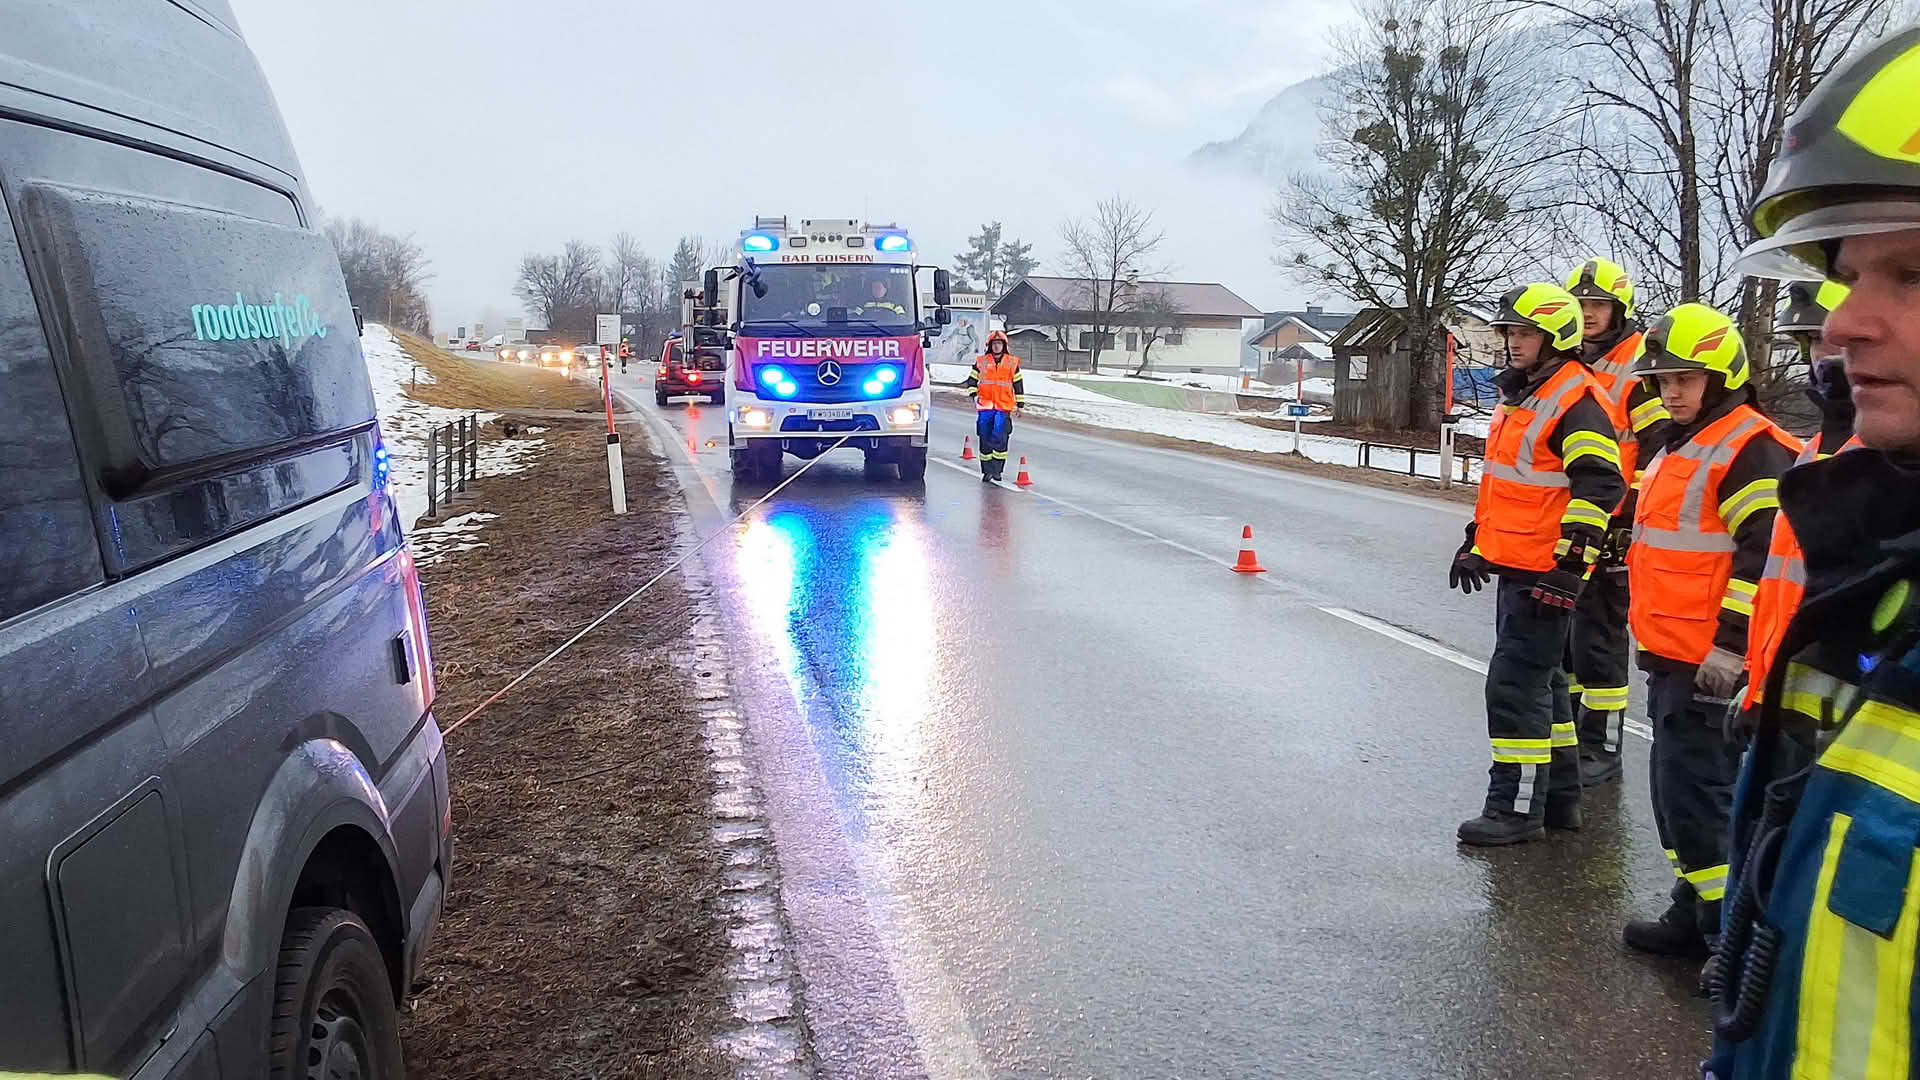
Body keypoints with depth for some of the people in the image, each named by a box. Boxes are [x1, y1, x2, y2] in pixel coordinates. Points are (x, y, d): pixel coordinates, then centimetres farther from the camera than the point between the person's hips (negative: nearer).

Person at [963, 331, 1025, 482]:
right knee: (985, 438, 1)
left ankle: (998, 469, -4)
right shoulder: (981, 362, 9)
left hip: (1004, 407, -1)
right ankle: (987, 471, 10)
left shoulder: (1012, 363, 10)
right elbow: (971, 380, 13)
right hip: (985, 407, 1)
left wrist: (1020, 404, 16)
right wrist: (974, 395, -4)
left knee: (999, 437, -14)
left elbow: (1018, 384, 16)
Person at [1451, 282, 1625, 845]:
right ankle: (1559, 798, 28)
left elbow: (1598, 487, -22)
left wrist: (1568, 565, -24)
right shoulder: (1520, 394, 17)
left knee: (1516, 683, -8)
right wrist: (1476, 541, 27)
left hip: (1544, 571, -10)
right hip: (1514, 566, 10)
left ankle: (1516, 807, 1)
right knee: (1541, 681, 17)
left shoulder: (1578, 401, -14)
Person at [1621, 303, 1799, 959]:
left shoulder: (1752, 450, -12)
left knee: (1698, 793, -8)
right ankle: (1695, 913, 27)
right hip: (1670, 656, 10)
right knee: (1676, 789, 16)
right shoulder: (1678, 449, 18)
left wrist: (1730, 643, -21)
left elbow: (1764, 554, -19)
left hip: (1711, 660, -10)